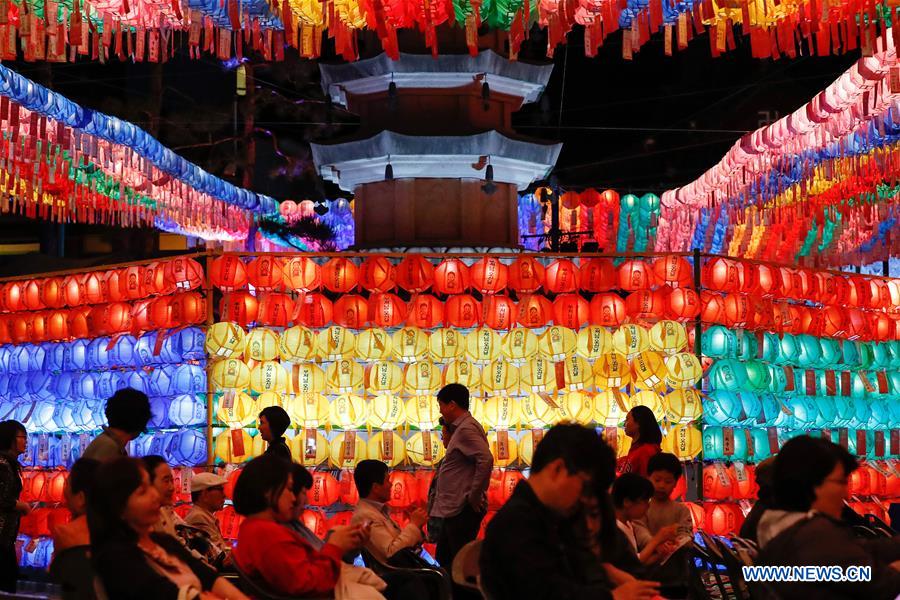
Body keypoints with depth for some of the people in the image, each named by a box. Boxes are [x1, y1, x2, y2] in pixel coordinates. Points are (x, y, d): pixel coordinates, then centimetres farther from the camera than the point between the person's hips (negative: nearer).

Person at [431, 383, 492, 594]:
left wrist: (474, 497, -22)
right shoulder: (462, 428, 17)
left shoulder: (467, 429, -15)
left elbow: (486, 460, -28)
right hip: (455, 509, 11)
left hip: (463, 510, -11)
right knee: (444, 557, 17)